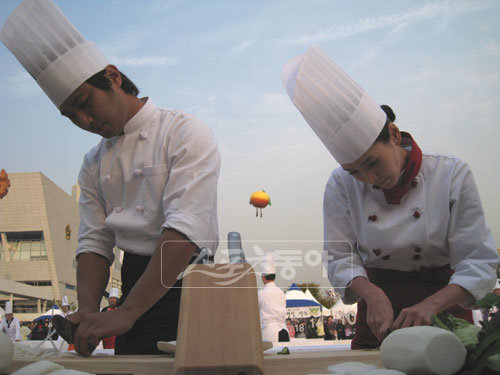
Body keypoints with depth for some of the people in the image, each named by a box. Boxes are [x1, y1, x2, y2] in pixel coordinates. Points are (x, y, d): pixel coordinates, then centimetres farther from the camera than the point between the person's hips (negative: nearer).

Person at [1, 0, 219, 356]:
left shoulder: (186, 133, -11)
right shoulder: (94, 163, 10)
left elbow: (187, 229, -22)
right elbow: (94, 243, 8)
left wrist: (126, 312, -27)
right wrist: (88, 311, -11)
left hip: (187, 288, -5)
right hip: (135, 290, 5)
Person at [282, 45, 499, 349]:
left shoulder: (452, 176, -10)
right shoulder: (342, 185, -5)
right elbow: (341, 258, -4)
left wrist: (429, 306, -25)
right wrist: (372, 293, -23)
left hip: (444, 305, -1)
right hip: (377, 315, 1)